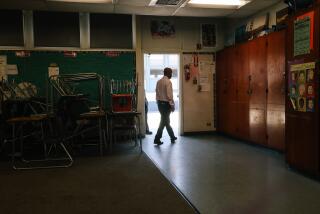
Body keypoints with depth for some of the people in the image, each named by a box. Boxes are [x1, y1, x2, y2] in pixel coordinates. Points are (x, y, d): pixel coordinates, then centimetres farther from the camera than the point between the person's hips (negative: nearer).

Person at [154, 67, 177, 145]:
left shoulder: (158, 81, 8)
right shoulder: (168, 82, -14)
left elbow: (157, 93, 11)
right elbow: (169, 95, -18)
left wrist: (158, 103, 17)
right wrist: (172, 105, -12)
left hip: (160, 103, 8)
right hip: (166, 103, -8)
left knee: (166, 121, 16)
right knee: (163, 122, -2)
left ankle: (172, 137, 28)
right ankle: (157, 139, -1)